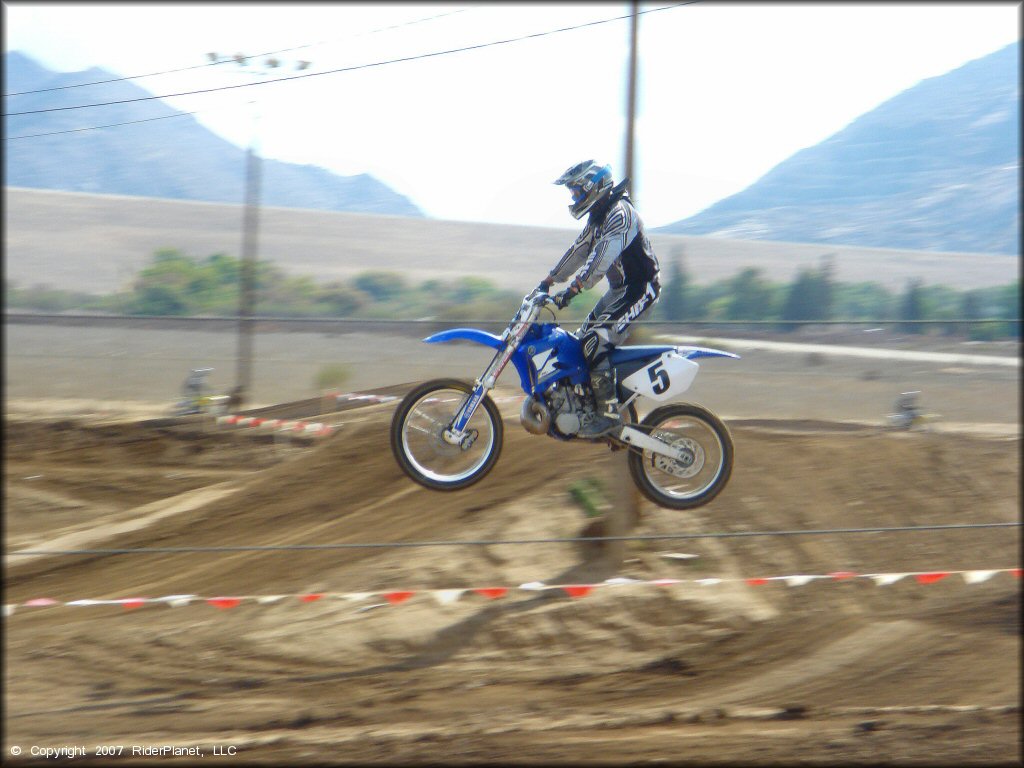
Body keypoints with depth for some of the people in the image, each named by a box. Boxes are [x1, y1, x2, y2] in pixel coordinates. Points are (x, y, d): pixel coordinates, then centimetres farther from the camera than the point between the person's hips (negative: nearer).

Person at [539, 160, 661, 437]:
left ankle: (609, 412, -22)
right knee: (581, 339, 10)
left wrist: (572, 290, -35)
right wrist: (549, 281, 18)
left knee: (596, 340, -22)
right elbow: (579, 250, 22)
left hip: (640, 289, -11)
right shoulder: (598, 216, 14)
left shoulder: (620, 212, -19)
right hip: (620, 289, 11)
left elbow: (602, 257, -30)